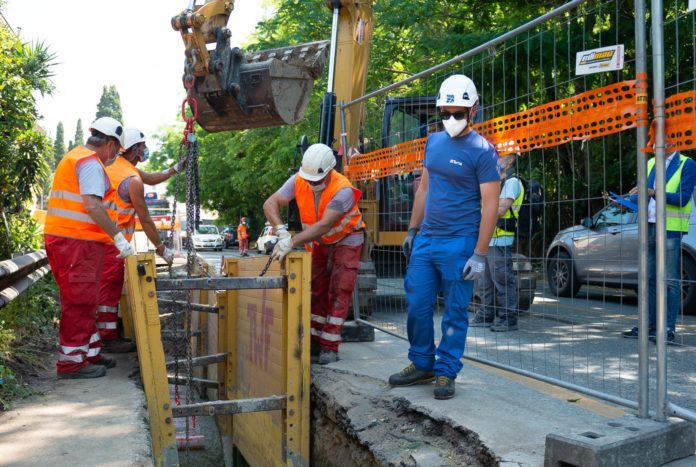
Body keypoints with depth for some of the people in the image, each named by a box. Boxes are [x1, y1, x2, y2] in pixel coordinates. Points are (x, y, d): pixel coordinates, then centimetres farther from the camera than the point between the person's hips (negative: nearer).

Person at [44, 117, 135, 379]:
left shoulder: (74, 158, 22)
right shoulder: (90, 163, -11)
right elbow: (92, 205, -23)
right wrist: (118, 238, -20)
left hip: (64, 239, 10)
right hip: (76, 242, -10)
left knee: (84, 301, 15)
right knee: (79, 302, -4)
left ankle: (89, 353, 23)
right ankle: (71, 362, 2)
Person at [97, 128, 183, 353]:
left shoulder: (116, 165, 10)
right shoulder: (132, 180, -17)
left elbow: (151, 178, 20)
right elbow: (145, 220, -13)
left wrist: (177, 168, 18)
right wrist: (162, 250, -6)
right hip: (112, 240, -10)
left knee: (107, 288, 16)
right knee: (110, 288, -4)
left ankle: (107, 333, 24)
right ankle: (109, 339, 1)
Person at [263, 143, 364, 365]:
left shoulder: (343, 191, -34)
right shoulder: (298, 181, -19)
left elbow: (324, 226, -41)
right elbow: (270, 203, -23)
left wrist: (292, 242, -49)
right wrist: (281, 230, -40)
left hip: (345, 240, -5)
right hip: (318, 241, 5)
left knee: (338, 292, -9)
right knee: (316, 289, 5)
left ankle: (330, 347, -6)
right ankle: (314, 341, 12)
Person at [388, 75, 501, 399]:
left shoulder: (482, 151, -8)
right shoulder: (433, 141, 11)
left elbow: (490, 205, -11)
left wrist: (479, 255, -15)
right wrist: (412, 230, 16)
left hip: (458, 244, -6)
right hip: (425, 240, 6)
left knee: (454, 312, 4)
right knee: (417, 306, 9)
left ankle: (446, 373, 16)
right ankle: (421, 364, 25)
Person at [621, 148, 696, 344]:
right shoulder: (650, 164, 15)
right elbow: (639, 195, 18)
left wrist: (654, 193, -26)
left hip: (671, 230, -6)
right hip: (649, 228, 6)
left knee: (671, 281, -4)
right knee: (649, 279, 8)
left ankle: (669, 330, -2)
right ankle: (649, 326, 15)